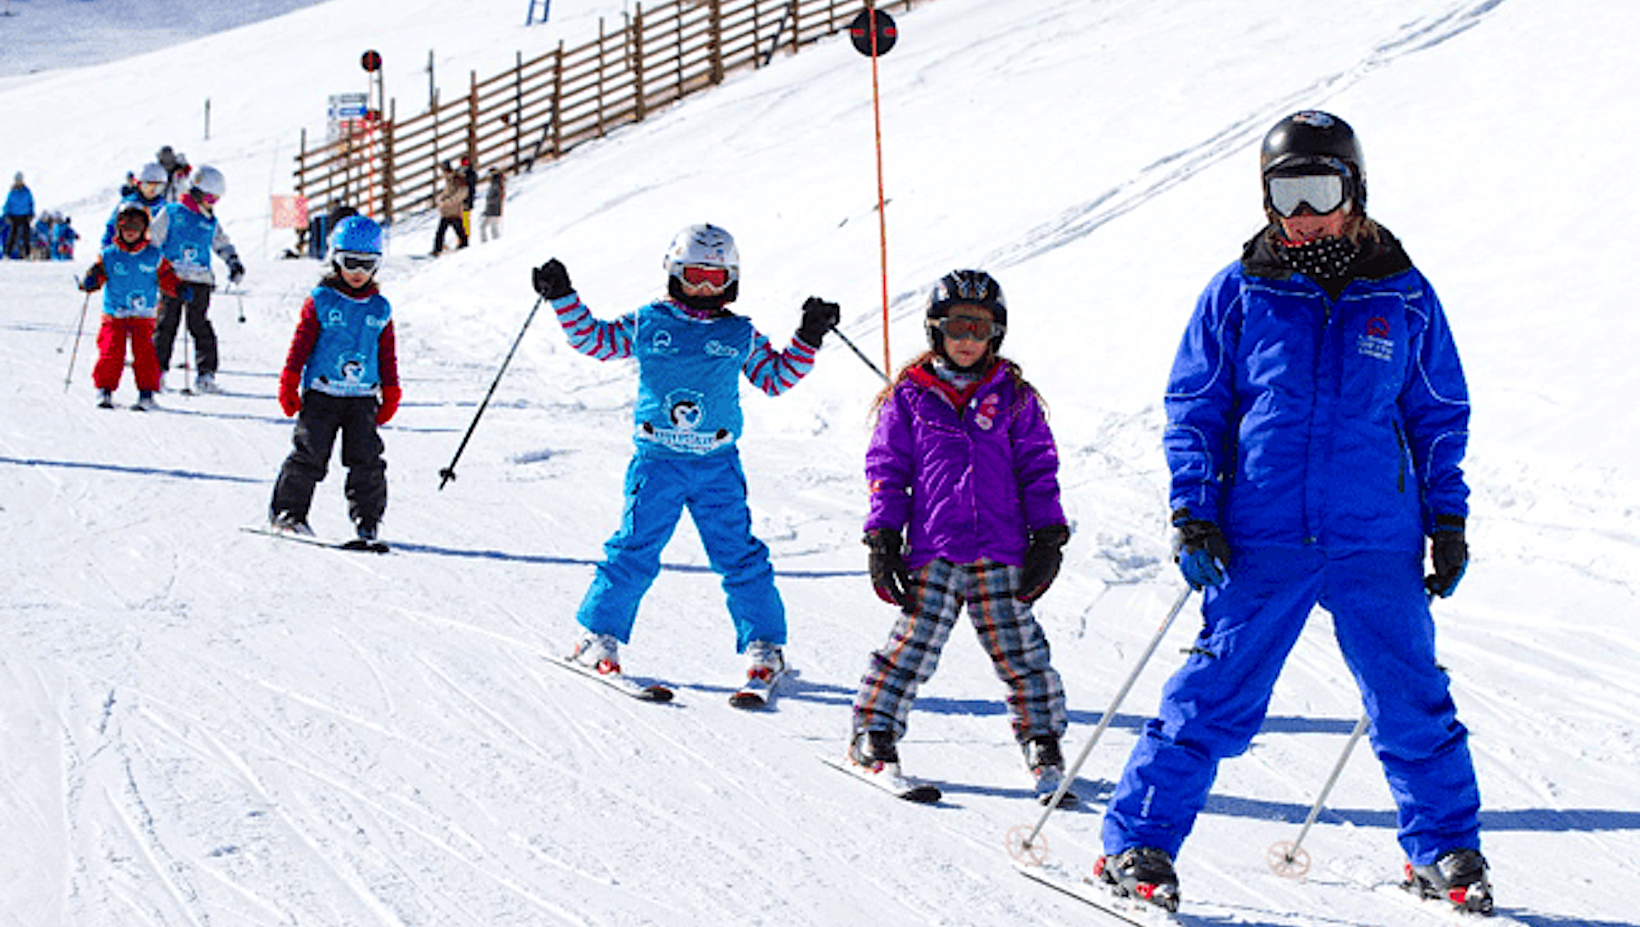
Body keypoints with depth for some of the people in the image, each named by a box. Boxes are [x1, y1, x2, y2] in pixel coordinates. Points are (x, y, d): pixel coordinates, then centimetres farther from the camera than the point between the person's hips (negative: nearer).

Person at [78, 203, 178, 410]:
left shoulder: (154, 257, 6)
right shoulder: (108, 256, 6)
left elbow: (167, 280, 10)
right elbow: (98, 273, 2)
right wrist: (90, 281, -20)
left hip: (143, 317, 0)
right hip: (114, 316, 0)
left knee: (144, 354, -12)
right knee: (111, 354, -10)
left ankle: (147, 392, -2)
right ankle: (104, 389, 5)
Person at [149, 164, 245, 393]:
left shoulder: (211, 222, 13)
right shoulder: (171, 214, 2)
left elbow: (222, 243, 26)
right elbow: (151, 241, 6)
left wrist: (234, 263, 11)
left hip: (200, 282, 2)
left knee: (200, 326, -5)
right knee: (166, 324, 1)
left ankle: (207, 373, -4)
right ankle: (158, 370, 10)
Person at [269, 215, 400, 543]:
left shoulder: (380, 309, 10)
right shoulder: (321, 301, 1)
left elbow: (388, 354, 15)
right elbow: (301, 343, 1)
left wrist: (390, 394, 14)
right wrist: (289, 384, -2)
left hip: (363, 398, 3)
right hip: (321, 394, -2)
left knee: (367, 460, -3)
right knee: (310, 454, -4)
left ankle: (367, 519, 6)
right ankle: (288, 510, 8)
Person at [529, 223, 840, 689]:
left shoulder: (741, 335, 10)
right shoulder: (646, 324, 6)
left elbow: (776, 377, 16)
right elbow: (591, 338, 13)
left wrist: (808, 340, 6)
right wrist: (562, 298, 5)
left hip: (718, 463, 1)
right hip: (656, 461, -1)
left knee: (739, 554, -1)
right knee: (634, 551, -3)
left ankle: (764, 643, 8)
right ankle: (600, 633, 13)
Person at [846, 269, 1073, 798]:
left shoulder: (1014, 396, 10)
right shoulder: (909, 396, 7)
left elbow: (1038, 467, 12)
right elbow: (887, 468, 8)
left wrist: (1048, 537, 5)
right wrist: (883, 537, 1)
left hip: (1002, 551, 1)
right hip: (933, 550, -1)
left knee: (1018, 648, 2)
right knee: (915, 640, -7)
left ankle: (1042, 740, 16)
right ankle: (874, 733, 6)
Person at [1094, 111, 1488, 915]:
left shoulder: (1404, 298, 7)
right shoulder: (1237, 294, 2)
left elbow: (1440, 417, 15)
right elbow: (1193, 408, 7)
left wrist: (1448, 521, 11)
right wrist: (1192, 513, -2)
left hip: (1378, 546, 2)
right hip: (1260, 544, -1)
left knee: (1413, 704, 6)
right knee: (1212, 698, -2)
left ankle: (1444, 853, 22)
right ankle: (1135, 844, 8)